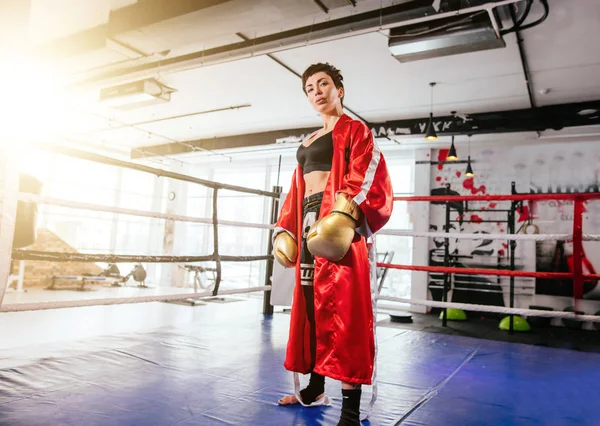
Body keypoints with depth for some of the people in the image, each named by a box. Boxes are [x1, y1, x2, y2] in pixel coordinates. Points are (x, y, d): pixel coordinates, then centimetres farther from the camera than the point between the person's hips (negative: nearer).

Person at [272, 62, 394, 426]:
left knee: (342, 307, -11)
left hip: (338, 224, -8)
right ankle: (315, 389, 26)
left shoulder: (355, 130, 3)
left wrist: (345, 212, -28)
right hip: (309, 224, 8)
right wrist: (286, 228, 14)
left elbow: (367, 176, -13)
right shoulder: (308, 142, 24)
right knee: (311, 304, 11)